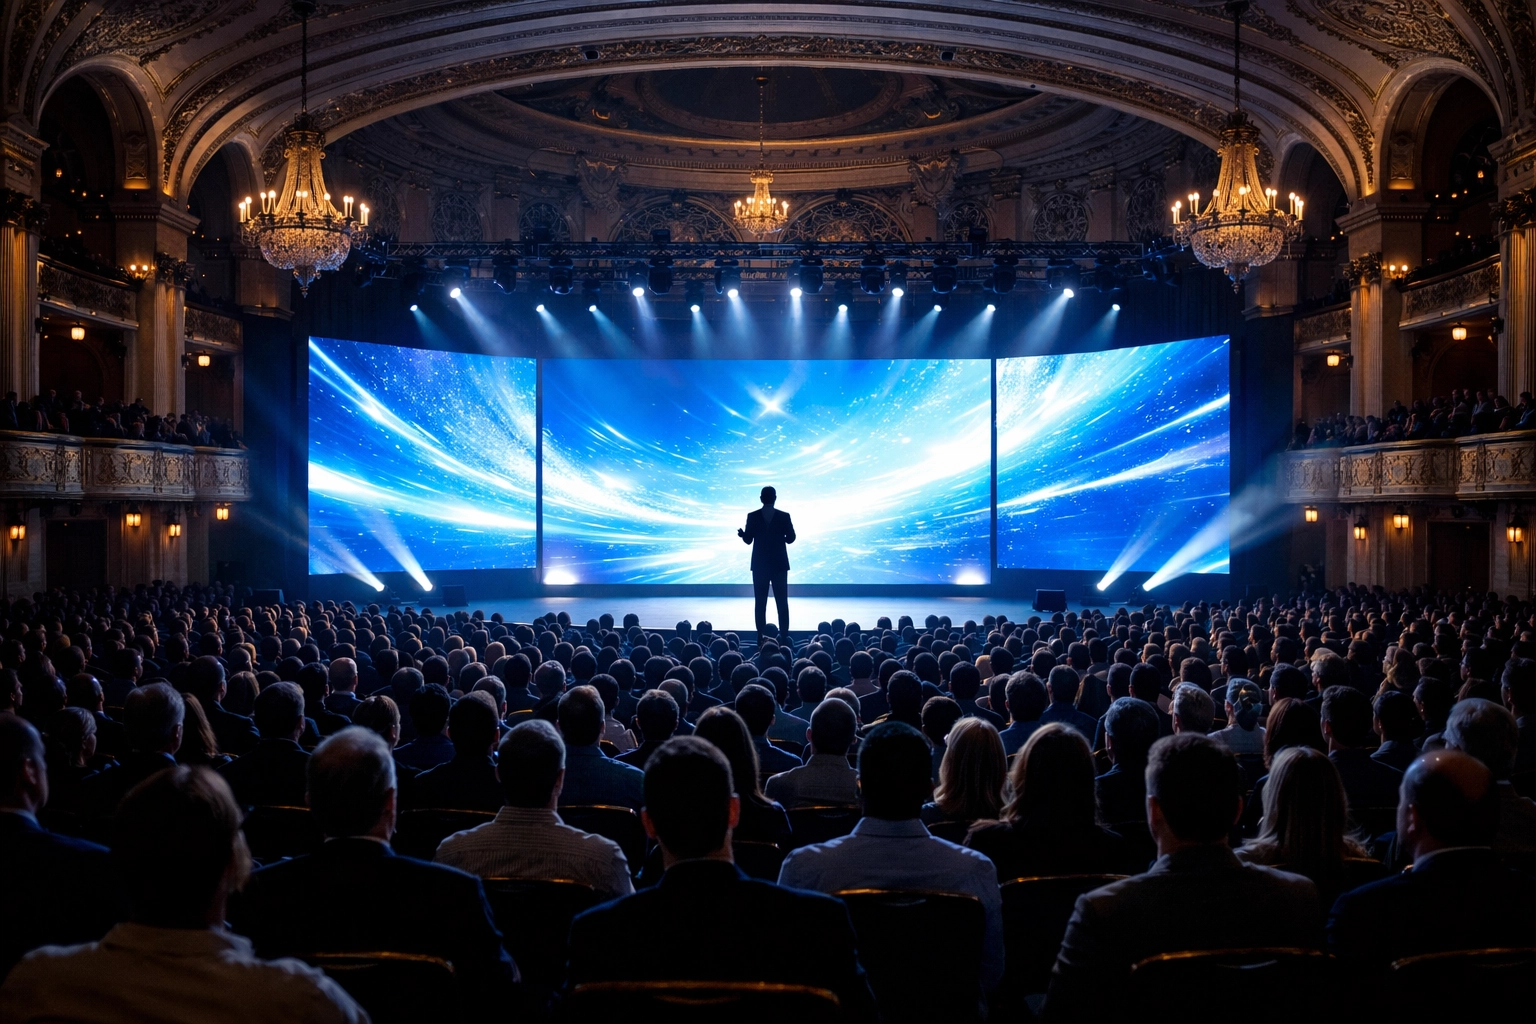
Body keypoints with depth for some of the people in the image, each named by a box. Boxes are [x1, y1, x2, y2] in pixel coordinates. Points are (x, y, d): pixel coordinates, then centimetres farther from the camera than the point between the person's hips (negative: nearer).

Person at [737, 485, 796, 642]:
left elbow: (748, 540, -4)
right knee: (782, 601, 5)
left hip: (760, 564, 1)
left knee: (760, 602, 6)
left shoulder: (752, 516, -5)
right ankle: (784, 636, 3)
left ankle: (762, 637, 5)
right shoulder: (784, 516, -6)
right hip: (779, 564, -1)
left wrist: (742, 534, 15)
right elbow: (791, 538, -3)